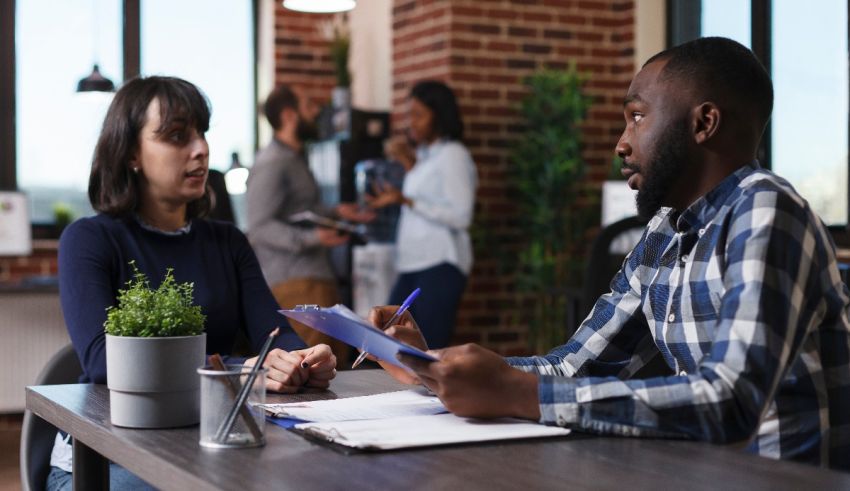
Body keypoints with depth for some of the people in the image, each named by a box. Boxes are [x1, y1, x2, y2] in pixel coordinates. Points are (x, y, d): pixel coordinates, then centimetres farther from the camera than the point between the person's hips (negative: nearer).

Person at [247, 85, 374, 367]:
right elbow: (260, 226, -20)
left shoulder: (294, 159, 20)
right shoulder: (271, 164, -14)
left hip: (317, 275, 11)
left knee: (337, 359, 11)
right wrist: (311, 238, -28)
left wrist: (335, 213, 19)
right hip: (293, 280, -11)